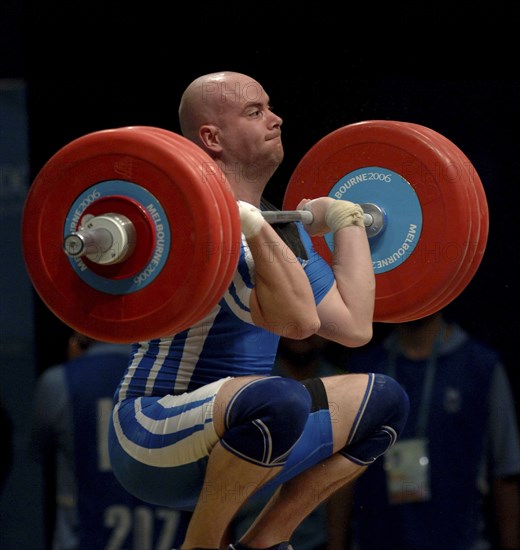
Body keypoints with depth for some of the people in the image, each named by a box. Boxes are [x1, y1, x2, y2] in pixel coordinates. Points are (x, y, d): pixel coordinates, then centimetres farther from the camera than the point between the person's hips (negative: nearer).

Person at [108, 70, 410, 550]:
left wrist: (347, 226, 21)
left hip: (235, 432, 10)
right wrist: (252, 227, -36)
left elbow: (353, 326, 12)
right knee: (278, 399, -38)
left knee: (383, 401, 14)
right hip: (153, 443, -9)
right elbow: (298, 320, -30)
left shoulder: (278, 228, 10)